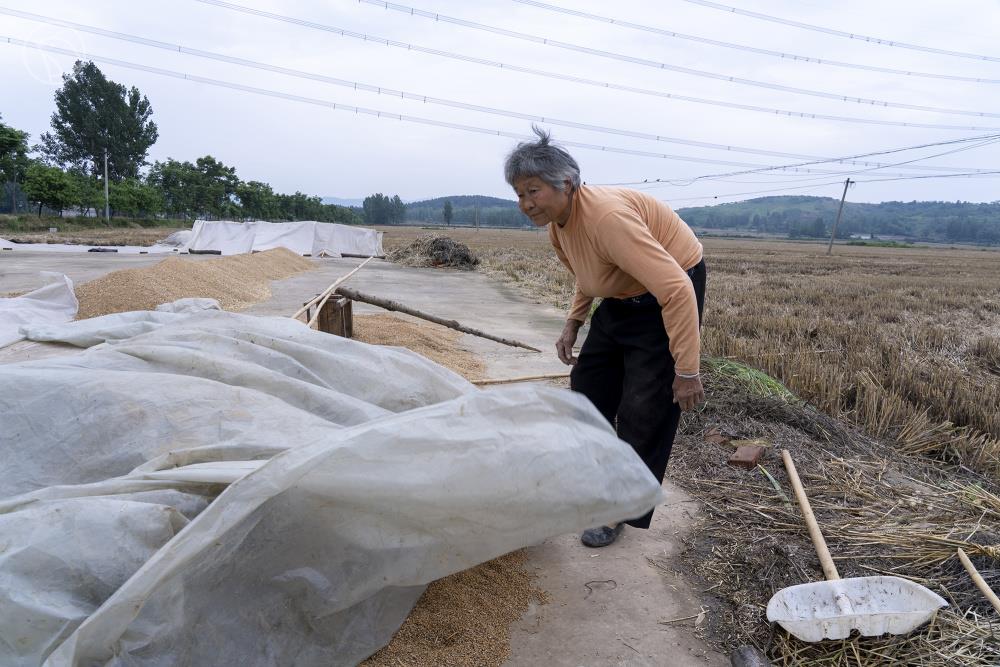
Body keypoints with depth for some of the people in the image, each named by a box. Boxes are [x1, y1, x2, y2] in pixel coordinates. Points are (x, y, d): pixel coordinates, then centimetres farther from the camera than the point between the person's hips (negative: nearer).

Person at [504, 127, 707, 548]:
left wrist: (686, 370, -31)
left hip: (672, 295, -9)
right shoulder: (557, 224, -4)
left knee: (644, 411, -7)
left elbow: (675, 289, -35)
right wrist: (573, 324, 5)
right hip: (621, 297, 9)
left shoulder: (606, 216, -33)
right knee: (588, 388, 13)